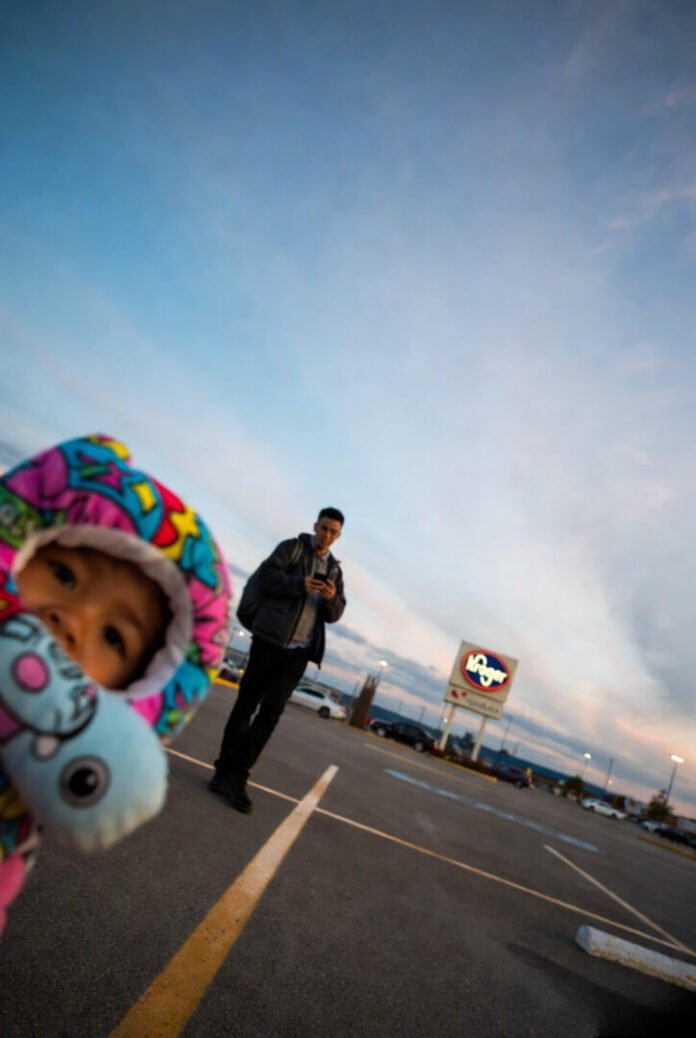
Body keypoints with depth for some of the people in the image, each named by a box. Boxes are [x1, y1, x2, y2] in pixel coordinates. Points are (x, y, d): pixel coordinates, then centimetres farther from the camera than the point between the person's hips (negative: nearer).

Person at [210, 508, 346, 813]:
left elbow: (334, 615, 12)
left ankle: (236, 774, 3)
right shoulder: (292, 547, 6)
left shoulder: (334, 569, 17)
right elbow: (266, 576, -7)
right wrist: (300, 585, -21)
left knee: (271, 710, -2)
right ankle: (227, 770, 14)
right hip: (270, 639, -3)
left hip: (300, 650, 3)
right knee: (246, 704, 2)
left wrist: (332, 598, -11)